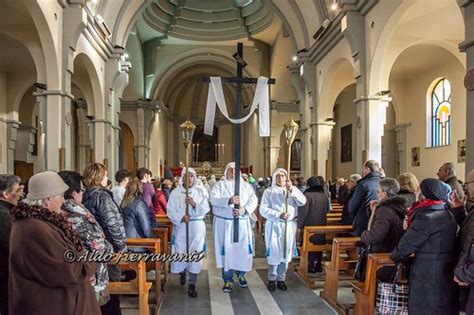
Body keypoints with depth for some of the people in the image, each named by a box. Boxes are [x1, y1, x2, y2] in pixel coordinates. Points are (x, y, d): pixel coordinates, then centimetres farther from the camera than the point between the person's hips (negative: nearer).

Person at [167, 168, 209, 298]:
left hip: (197, 227, 0)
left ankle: (192, 284, 7)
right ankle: (182, 272, 40)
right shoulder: (175, 192, 3)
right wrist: (181, 217, -19)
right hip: (180, 226, 1)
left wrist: (194, 204, -20)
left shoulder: (201, 191, 3)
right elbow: (170, 211, -2)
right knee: (180, 253, 6)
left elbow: (206, 209, -3)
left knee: (195, 254, -3)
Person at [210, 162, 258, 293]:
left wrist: (244, 210, -21)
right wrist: (229, 200, -29)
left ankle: (241, 274, 28)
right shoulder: (219, 185, 3)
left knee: (242, 249, 5)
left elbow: (253, 200, -3)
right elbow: (213, 199, -14)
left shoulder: (246, 186, 9)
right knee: (226, 250, 0)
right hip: (224, 223, -2)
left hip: (242, 222, 2)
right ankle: (228, 280, 11)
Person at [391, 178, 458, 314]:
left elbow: (407, 244, -15)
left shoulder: (426, 217, -20)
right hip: (448, 276, 9)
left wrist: (393, 258, 1)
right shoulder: (447, 214, 8)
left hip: (428, 278, -8)